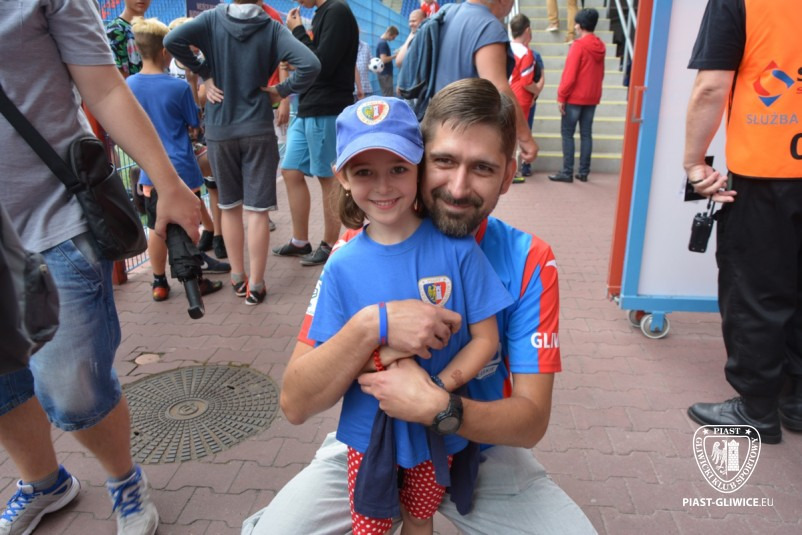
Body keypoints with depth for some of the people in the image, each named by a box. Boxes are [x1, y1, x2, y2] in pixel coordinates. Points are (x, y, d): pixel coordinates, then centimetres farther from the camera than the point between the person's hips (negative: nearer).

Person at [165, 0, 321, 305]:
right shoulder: (271, 28, -4)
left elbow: (172, 41, -14)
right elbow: (310, 65, -16)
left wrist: (204, 74, -2)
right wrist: (281, 91, -3)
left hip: (219, 131, 2)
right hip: (258, 130, -2)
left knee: (229, 206, 15)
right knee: (257, 210, 2)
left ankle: (238, 278, 24)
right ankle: (255, 285, 7)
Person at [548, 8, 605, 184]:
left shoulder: (578, 45, -13)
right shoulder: (601, 47, 8)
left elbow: (569, 75, -16)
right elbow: (600, 74, 14)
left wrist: (561, 97, -10)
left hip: (575, 98, -6)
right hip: (592, 98, 6)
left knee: (567, 134, 0)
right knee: (586, 135, 9)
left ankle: (567, 173, -1)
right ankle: (583, 172, 11)